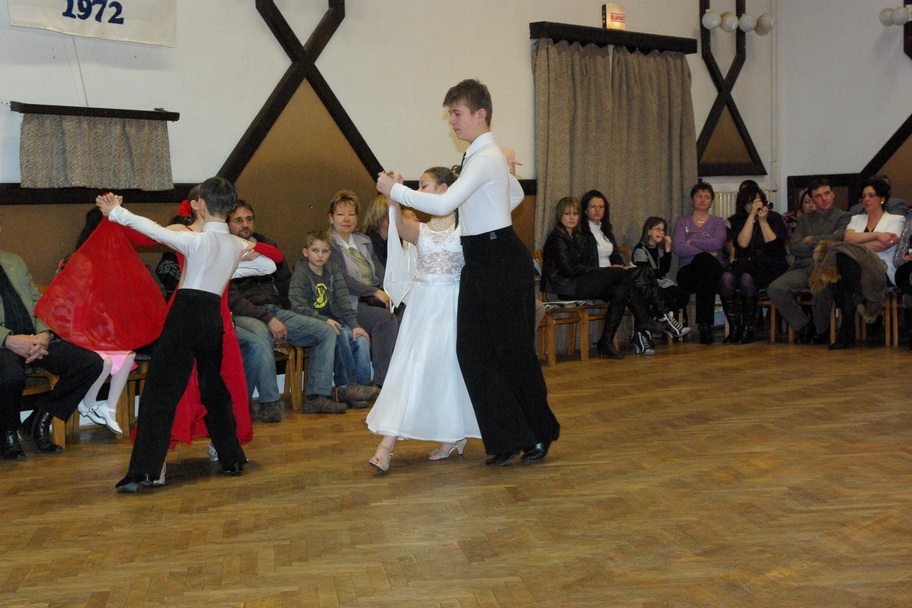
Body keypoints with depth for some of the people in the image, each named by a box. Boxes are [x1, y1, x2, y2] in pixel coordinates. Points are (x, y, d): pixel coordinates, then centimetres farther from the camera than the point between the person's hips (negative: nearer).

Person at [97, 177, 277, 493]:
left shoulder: (196, 240, -11)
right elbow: (269, 266, 21)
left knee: (160, 391, -5)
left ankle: (144, 471, -9)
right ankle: (232, 459, 26)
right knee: (214, 389, 20)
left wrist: (116, 212, -2)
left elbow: (154, 230, -14)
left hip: (185, 315, -6)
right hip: (213, 316, 6)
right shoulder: (238, 245, 6)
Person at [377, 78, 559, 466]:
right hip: (478, 260, 10)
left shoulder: (485, 157, -17)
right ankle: (506, 440, 13)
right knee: (473, 350, 6)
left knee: (513, 350, 2)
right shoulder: (480, 155, 14)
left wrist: (395, 189, -16)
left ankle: (540, 434, 21)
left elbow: (444, 204, -26)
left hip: (502, 260, -10)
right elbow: (516, 194, 30)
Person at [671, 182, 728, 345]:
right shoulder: (682, 222, 17)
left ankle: (704, 324, -38)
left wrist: (691, 242, -2)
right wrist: (707, 252, -8)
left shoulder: (718, 222, 18)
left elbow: (717, 243, -6)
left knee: (704, 260, -36)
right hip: (689, 272, -1)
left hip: (714, 270, 1)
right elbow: (677, 248, -4)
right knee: (703, 259, -36)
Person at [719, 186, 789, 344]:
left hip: (770, 267, -2)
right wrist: (752, 216, -10)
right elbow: (742, 243, -7)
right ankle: (734, 329, -26)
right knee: (726, 278, -31)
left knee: (747, 278, -35)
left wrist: (763, 221, -11)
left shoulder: (774, 218, 6)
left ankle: (750, 329, -23)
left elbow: (774, 245, -7)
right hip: (744, 264, 2)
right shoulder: (736, 220, 11)